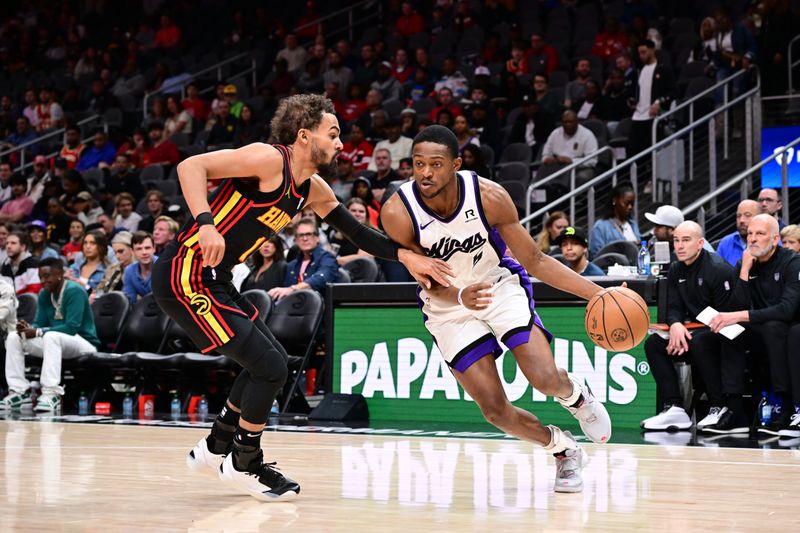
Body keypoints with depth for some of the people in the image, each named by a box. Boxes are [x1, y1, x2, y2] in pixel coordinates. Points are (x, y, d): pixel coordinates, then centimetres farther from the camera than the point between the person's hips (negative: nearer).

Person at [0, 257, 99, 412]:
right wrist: (29, 328, -18)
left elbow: (72, 327, -25)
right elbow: (39, 324, 8)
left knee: (51, 336, -38)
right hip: (56, 342, 8)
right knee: (13, 337, -4)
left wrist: (38, 332, -27)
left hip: (84, 343, -8)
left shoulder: (74, 291, -16)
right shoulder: (44, 294, 7)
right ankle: (20, 392, -12)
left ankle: (52, 394, -42)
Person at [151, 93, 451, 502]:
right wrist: (205, 223, -36)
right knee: (270, 366, -8)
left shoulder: (312, 189, 11)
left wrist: (406, 256, 9)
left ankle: (214, 449, 32)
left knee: (268, 362, 19)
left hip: (213, 280, 10)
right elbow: (191, 167, -22)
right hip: (184, 277, -10)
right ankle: (245, 466, 10)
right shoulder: (269, 160, -16)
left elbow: (355, 231, 20)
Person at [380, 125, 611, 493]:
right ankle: (563, 450, 22)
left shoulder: (489, 197, -23)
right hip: (448, 307, 1)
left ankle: (575, 395, 18)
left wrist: (598, 294, -18)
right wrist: (460, 297, -36)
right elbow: (428, 282, -13)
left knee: (545, 379, -21)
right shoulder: (398, 213, -24)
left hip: (501, 286, 0)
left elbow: (535, 261, -11)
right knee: (495, 410, -7)